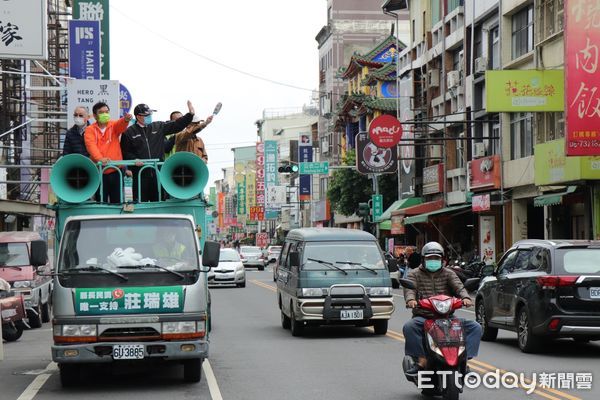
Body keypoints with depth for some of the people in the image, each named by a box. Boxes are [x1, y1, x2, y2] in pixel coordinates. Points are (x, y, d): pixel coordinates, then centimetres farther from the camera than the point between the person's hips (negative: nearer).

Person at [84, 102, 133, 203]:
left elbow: (120, 125, -17)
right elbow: (91, 145, -14)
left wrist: (126, 120, -42)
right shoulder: (90, 130, 2)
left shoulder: (113, 125, 7)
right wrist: (100, 158, -33)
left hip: (115, 170, 1)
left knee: (117, 201, 4)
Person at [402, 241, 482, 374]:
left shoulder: (448, 274, 16)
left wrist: (465, 297, -27)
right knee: (409, 327, -35)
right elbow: (409, 289, -8)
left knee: (475, 327, -17)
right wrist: (410, 299, -33)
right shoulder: (415, 274, 12)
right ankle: (421, 359, -29)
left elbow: (458, 286, -4)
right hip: (423, 317, -2)